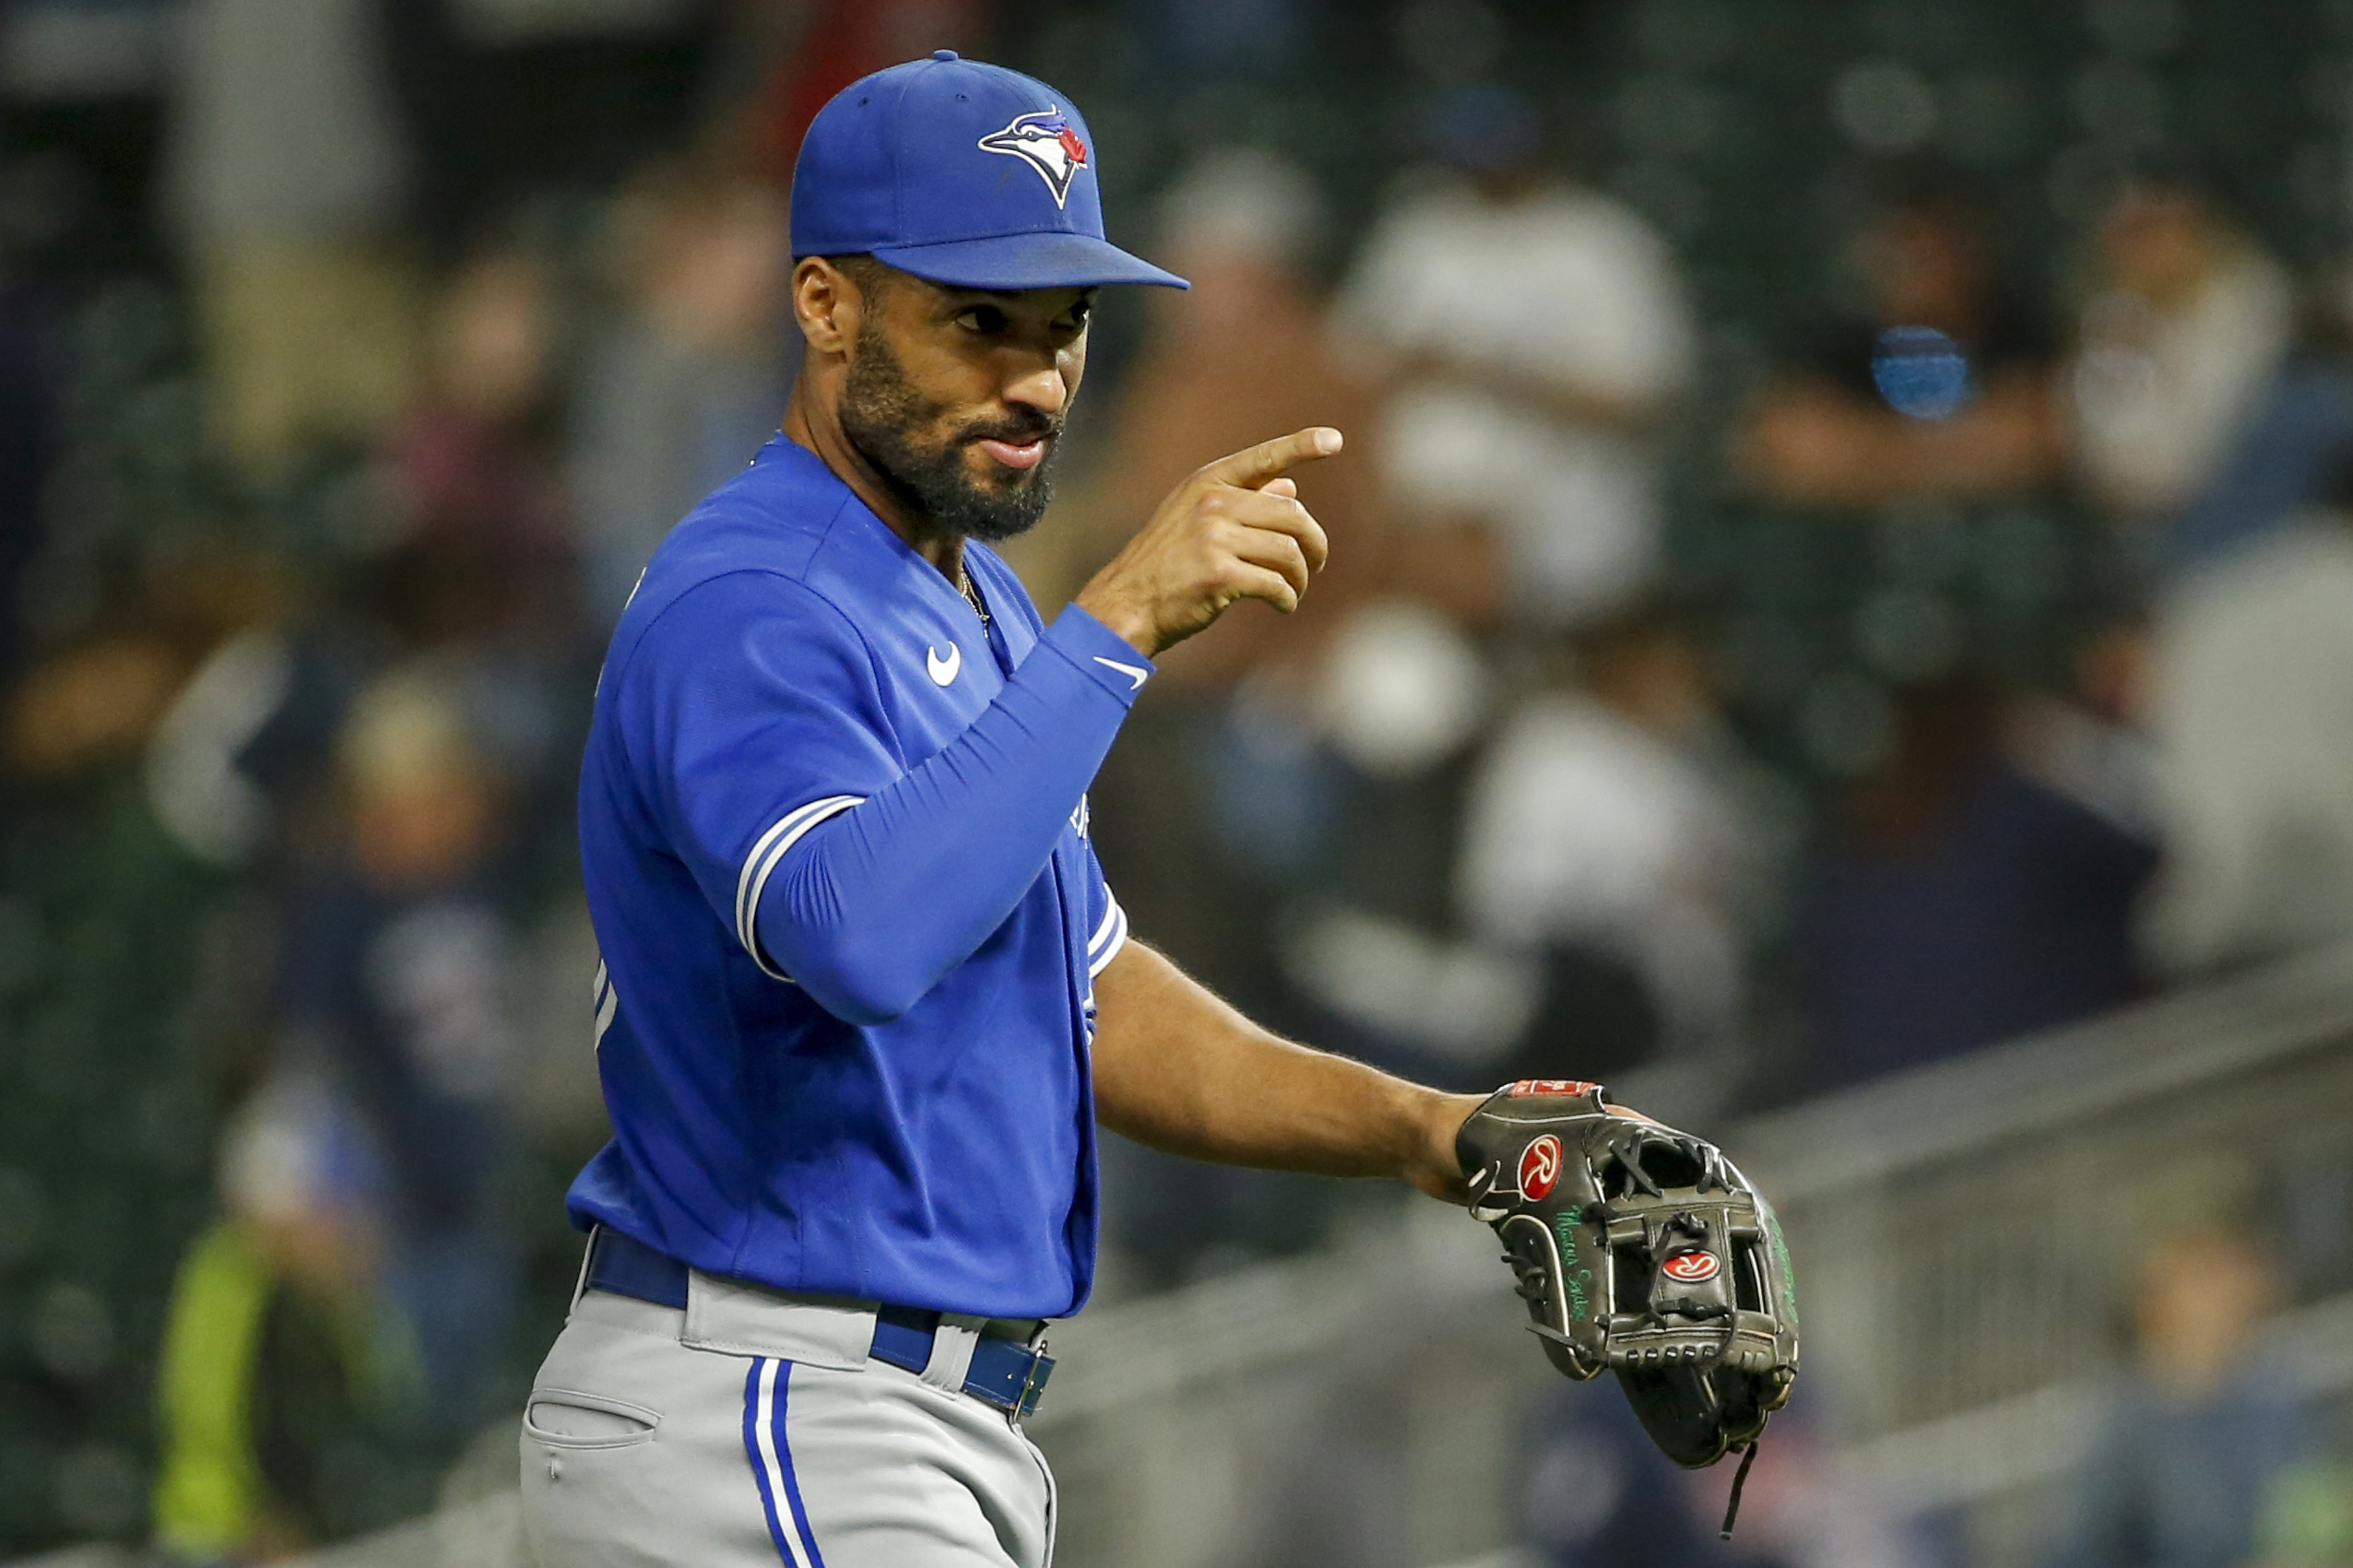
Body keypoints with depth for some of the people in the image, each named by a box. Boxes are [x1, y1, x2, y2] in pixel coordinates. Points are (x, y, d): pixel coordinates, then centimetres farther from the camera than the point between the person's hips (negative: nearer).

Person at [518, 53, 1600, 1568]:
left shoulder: (978, 606, 17)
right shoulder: (742, 610, -16)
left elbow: (1086, 999, 23)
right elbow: (865, 939, -36)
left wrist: (1416, 1132, 9)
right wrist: (1120, 619, -33)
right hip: (767, 1434, -10)